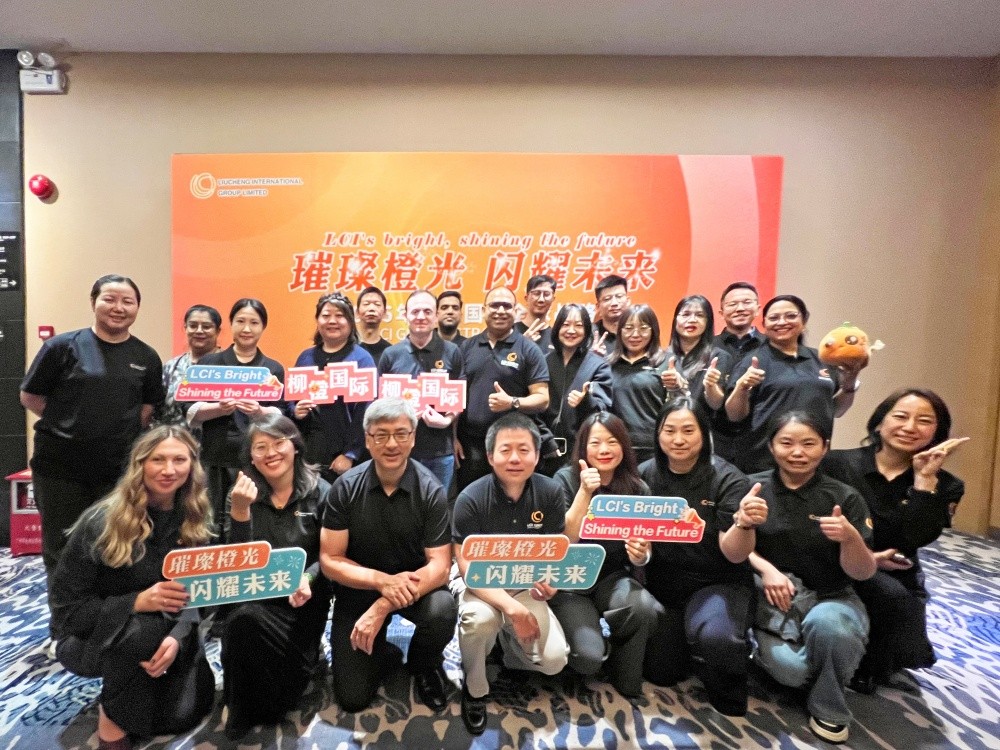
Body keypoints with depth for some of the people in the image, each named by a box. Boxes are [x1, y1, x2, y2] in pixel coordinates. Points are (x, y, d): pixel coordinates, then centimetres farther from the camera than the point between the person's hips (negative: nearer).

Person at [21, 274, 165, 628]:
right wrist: (70, 421, -3)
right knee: (61, 549, 11)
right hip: (60, 466, -1)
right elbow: (30, 397, 0)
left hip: (119, 469, 2)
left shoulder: (147, 357, 4)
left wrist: (121, 429, 0)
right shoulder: (64, 345, -4)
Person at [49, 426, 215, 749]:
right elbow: (66, 607, -17)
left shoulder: (194, 520, -9)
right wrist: (136, 602, -34)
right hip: (90, 638, -4)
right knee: (142, 629, -36)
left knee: (183, 713, -11)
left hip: (161, 632, 4)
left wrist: (177, 636, -30)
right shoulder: (101, 521, -20)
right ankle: (112, 714, -6)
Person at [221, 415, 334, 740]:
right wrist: (240, 510, -24)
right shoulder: (243, 493, 1)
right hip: (254, 595, 2)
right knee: (242, 620, -30)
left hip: (301, 600, -2)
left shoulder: (320, 492, -5)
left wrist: (308, 579, -24)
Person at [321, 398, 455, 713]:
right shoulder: (346, 487, -14)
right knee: (352, 698, -4)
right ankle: (383, 651, 30)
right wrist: (382, 580, -27)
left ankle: (424, 664, 4)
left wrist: (383, 607, -31)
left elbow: (439, 565, -20)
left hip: (416, 584, -1)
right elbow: (330, 561, -11)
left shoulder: (430, 490, -18)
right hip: (360, 587, 1)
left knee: (442, 611, -32)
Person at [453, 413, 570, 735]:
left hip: (526, 588, 3)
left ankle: (510, 643, 19)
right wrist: (512, 608, -32)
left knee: (554, 660, -16)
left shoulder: (550, 492, -11)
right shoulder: (471, 499, -20)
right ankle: (475, 690, -3)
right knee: (480, 618, -35)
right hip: (481, 586, -2)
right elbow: (468, 567, -21)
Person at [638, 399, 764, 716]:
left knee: (714, 638, -33)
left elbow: (734, 554, -18)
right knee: (661, 672, 2)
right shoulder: (645, 475, -5)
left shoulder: (727, 479, -14)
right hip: (662, 582, 3)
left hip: (717, 582, -3)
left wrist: (745, 524, -40)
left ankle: (728, 696, 1)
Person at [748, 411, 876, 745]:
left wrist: (850, 537, -26)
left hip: (830, 598, 1)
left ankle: (828, 708, -4)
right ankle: (764, 649, 11)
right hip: (774, 597, -1)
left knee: (827, 625, -35)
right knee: (792, 670, -28)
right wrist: (766, 568, -17)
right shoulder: (753, 488, -4)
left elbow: (863, 573, -6)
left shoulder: (845, 497, -4)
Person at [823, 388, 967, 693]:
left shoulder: (944, 485, 0)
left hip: (898, 582, 4)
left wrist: (924, 478, -21)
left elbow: (918, 537, -19)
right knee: (893, 597, -30)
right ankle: (870, 668, 0)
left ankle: (867, 667, 24)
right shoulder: (837, 464, -7)